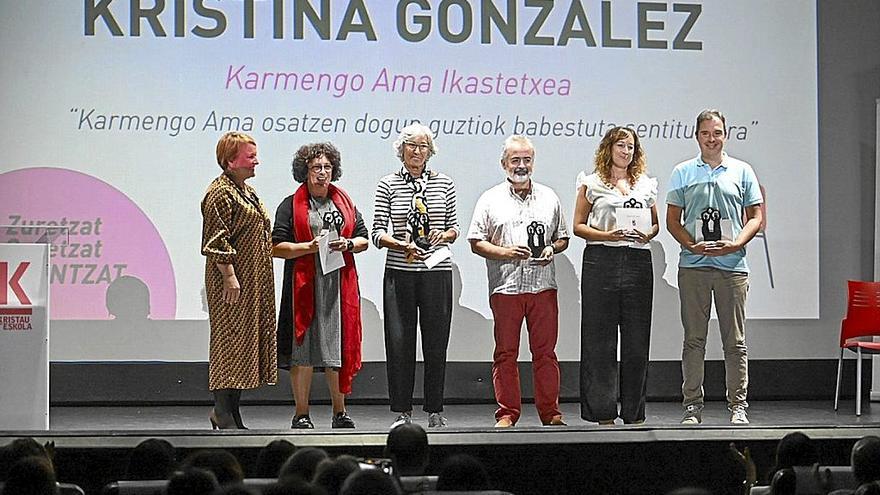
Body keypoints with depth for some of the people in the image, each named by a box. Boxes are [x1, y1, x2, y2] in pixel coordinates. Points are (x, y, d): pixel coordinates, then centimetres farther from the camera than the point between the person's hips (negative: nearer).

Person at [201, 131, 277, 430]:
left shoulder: (247, 191, 19)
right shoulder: (220, 193, -12)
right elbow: (217, 240, -18)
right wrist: (229, 275, -22)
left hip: (254, 283, 10)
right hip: (232, 283, -10)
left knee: (246, 340, 9)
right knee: (230, 339, -8)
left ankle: (232, 413, 13)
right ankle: (222, 414, -6)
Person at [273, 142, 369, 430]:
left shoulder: (344, 202, 17)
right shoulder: (290, 206, 3)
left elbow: (364, 239, 17)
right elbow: (277, 248, -3)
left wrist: (348, 244, -4)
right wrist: (310, 247, -15)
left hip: (340, 285, 4)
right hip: (305, 286, -4)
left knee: (339, 350, 4)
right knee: (303, 351, -4)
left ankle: (340, 412, 13)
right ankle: (302, 415, 3)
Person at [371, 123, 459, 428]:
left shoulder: (444, 183, 8)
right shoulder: (388, 185, 4)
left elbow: (454, 227, 14)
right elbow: (377, 233, 0)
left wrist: (445, 235, -8)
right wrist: (403, 246, -16)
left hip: (437, 271, 1)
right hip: (399, 273, -1)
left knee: (436, 342, 3)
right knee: (399, 342, -2)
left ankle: (435, 411, 12)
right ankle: (402, 411, 7)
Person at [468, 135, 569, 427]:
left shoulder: (549, 198, 14)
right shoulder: (491, 200, 7)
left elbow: (562, 238, 19)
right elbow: (476, 242, 4)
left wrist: (552, 249, -3)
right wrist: (504, 252, -11)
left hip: (543, 285, 1)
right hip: (505, 286, -1)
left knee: (545, 351, 1)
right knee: (506, 352, 1)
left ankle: (550, 412, 7)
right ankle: (507, 413, 7)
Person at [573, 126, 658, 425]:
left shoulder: (646, 184, 17)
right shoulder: (592, 183, 7)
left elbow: (656, 223, 20)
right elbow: (578, 226, 3)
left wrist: (647, 235, -3)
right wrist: (609, 235, -12)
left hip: (638, 262, 3)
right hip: (601, 261, -3)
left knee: (637, 338, 2)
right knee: (600, 339, -4)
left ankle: (634, 412, 8)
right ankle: (603, 412, 0)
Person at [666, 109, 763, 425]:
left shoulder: (742, 172, 9)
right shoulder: (683, 173, 10)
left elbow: (755, 218, 8)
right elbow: (673, 220, 9)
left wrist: (735, 245, -9)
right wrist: (692, 245, -10)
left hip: (732, 265, 0)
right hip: (693, 265, 0)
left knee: (735, 340, 1)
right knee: (694, 339, 2)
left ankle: (738, 406, 6)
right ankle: (692, 405, 7)